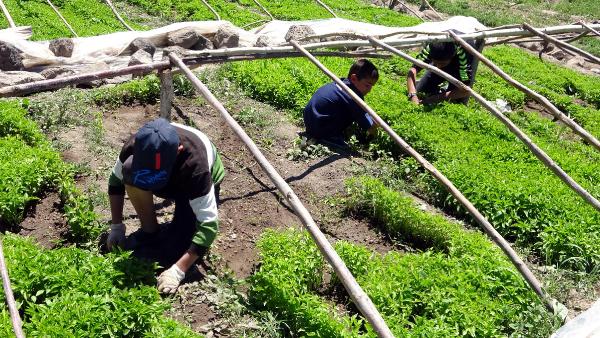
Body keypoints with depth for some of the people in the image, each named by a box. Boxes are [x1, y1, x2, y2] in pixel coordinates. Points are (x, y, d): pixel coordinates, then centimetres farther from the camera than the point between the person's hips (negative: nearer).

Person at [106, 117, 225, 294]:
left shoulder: (196, 164, -43)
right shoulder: (136, 145, -31)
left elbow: (209, 224, -40)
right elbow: (116, 180, -9)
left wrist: (178, 269, -42)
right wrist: (116, 226, -11)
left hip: (199, 183, -3)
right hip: (170, 179, 4)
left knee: (184, 237, -26)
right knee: (130, 174, -27)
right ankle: (150, 231, -4)